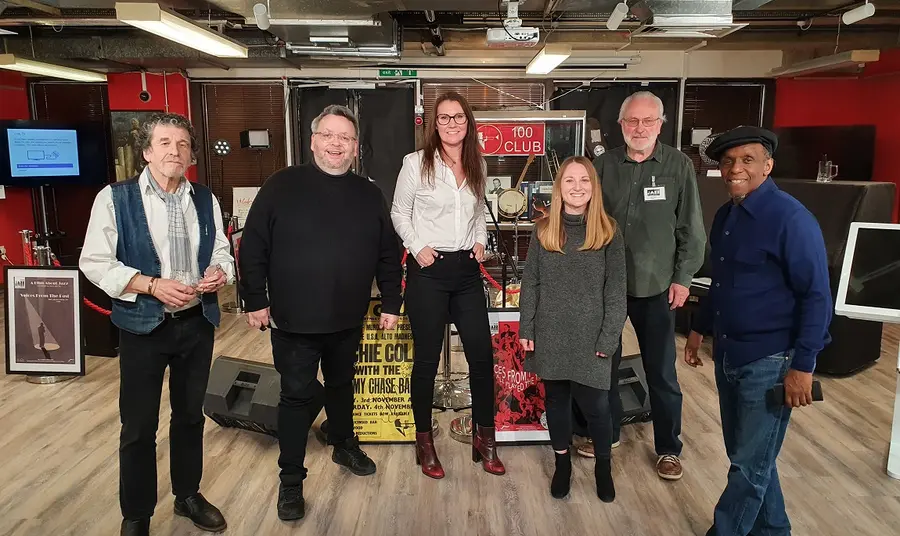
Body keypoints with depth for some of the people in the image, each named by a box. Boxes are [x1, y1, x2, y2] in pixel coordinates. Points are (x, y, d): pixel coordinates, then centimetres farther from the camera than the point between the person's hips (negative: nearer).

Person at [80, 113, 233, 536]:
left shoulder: (205, 200, 4)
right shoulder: (115, 198, -8)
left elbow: (221, 253, 10)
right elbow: (94, 262, -10)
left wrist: (220, 272, -13)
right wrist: (153, 286, -21)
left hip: (197, 323, 4)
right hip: (143, 326, -3)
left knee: (190, 415, 18)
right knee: (138, 427, 7)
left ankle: (188, 495, 38)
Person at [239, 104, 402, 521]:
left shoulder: (369, 195, 4)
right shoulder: (282, 186, -6)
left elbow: (388, 255, 8)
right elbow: (253, 248, -6)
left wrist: (391, 303, 6)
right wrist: (255, 300, -7)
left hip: (347, 321, 4)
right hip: (294, 321, -3)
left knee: (341, 385, 22)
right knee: (298, 396, 3)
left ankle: (345, 446, 45)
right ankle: (291, 480, 20)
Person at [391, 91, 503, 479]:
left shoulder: (477, 165, 9)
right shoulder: (416, 163, -5)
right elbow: (399, 212, 2)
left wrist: (481, 241, 6)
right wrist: (417, 247, -10)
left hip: (467, 269, 4)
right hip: (428, 269, -4)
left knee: (482, 354, 5)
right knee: (427, 359, 5)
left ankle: (484, 439, 22)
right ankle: (424, 443, 22)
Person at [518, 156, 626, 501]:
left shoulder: (608, 233, -4)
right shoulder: (543, 230, 1)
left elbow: (616, 292, -4)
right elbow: (530, 284, 3)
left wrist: (609, 339, -8)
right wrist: (526, 330, 0)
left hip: (590, 337, -2)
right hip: (551, 336, 2)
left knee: (595, 405, 3)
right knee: (556, 400, 14)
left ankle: (603, 466, 30)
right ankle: (562, 462, 36)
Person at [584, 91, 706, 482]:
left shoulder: (678, 165, -4)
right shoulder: (604, 165, 0)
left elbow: (691, 230, -2)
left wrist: (683, 278, -4)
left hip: (656, 288, -2)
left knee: (661, 373, 7)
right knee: (604, 363, 14)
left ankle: (668, 449, 24)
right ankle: (607, 432, 34)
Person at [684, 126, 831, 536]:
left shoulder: (791, 219, -16)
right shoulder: (725, 216, 8)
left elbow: (816, 296, -16)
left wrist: (802, 365, -18)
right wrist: (699, 329, 19)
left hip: (769, 361, -8)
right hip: (728, 356, 8)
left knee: (750, 466, 4)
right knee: (747, 456, 20)